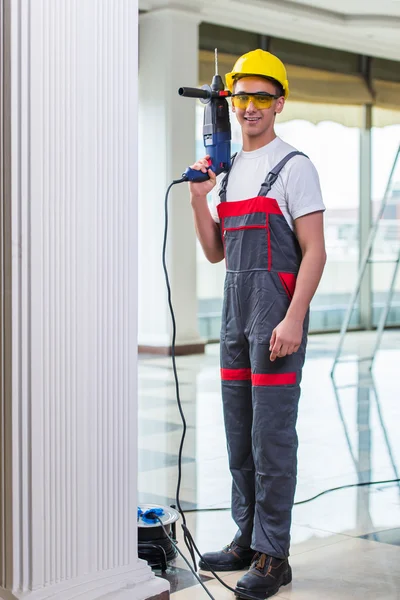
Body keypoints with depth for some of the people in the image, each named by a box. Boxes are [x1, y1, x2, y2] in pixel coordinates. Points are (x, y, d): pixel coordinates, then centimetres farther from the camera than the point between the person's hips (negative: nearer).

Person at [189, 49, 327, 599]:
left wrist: (293, 320, -21)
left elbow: (315, 251, -12)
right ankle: (247, 538, 23)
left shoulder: (293, 167, -5)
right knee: (239, 435, 12)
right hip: (235, 315, 8)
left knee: (272, 436, -7)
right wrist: (199, 198, 3)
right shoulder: (229, 171, 17)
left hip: (277, 315, -8)